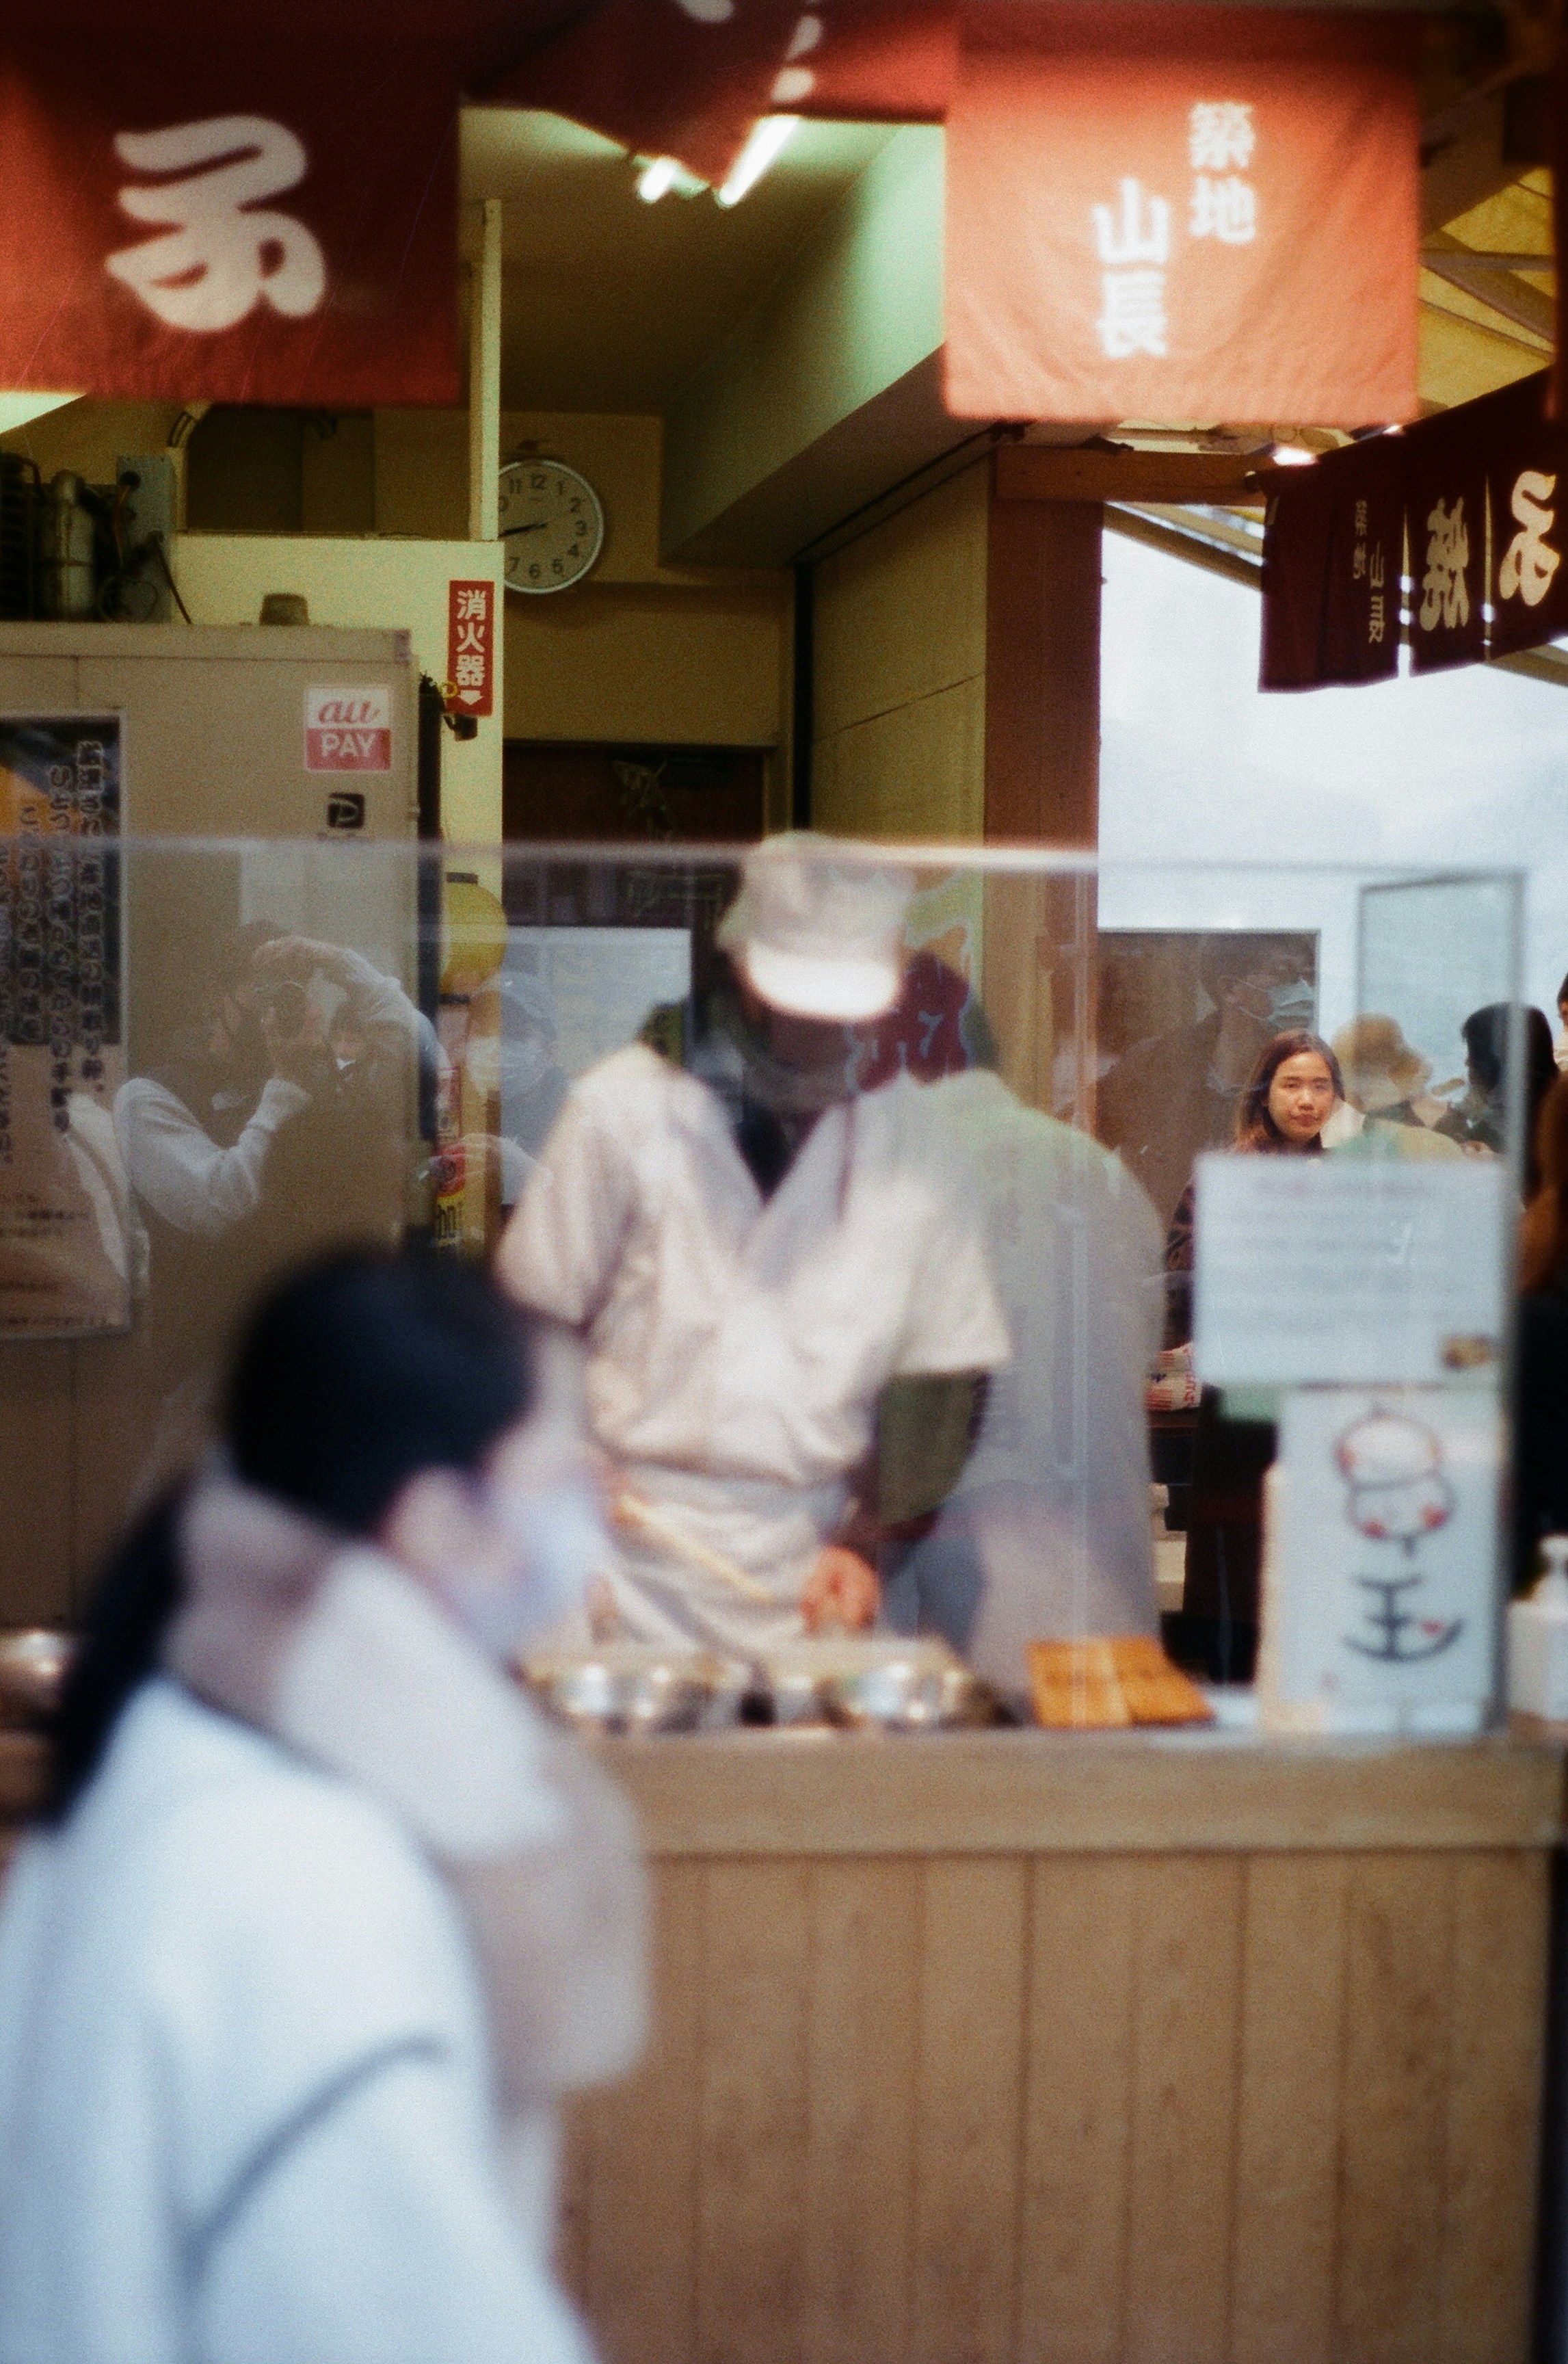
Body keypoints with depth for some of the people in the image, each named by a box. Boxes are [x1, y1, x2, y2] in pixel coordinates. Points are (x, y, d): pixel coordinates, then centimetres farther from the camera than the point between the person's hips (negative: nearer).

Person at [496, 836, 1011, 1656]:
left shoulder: (915, 1132, 5)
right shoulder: (624, 1108, 0)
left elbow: (943, 1375, 7)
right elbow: (532, 1319, 5)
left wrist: (867, 1544, -4)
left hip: (809, 1565, 1)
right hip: (630, 1542, -1)